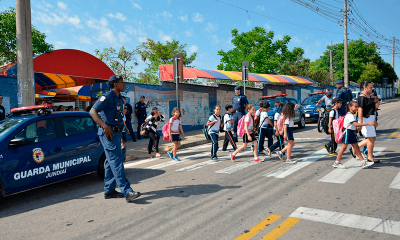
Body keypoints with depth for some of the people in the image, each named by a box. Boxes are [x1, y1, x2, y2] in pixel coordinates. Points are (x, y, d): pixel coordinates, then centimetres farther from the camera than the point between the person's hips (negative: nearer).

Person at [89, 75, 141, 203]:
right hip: (108, 133, -10)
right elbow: (93, 111, -20)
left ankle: (109, 191, 21)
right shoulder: (107, 96, -12)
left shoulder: (119, 99, 16)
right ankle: (127, 192, -14)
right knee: (116, 161, -12)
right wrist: (105, 126, -31)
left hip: (116, 133, 10)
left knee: (111, 162, 12)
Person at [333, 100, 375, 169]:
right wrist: (368, 123, -32)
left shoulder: (351, 115, 14)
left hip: (352, 133, 10)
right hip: (348, 132, -10)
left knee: (356, 148, 8)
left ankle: (363, 162, 10)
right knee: (343, 148, -4)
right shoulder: (350, 115, -19)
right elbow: (356, 124, -30)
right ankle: (336, 163, 4)